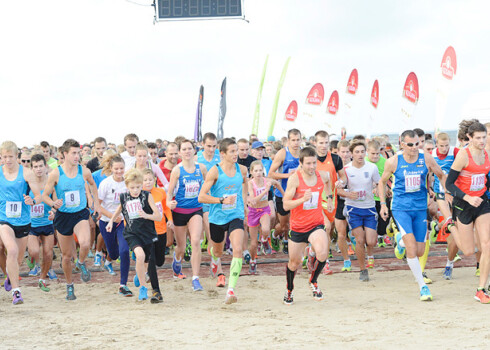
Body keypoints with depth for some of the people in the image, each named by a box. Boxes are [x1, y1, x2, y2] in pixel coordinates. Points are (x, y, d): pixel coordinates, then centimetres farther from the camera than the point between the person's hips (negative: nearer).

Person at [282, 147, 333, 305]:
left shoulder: (323, 176, -3)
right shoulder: (294, 179, -15)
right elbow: (285, 205, -19)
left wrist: (329, 197, 24)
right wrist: (303, 199, -32)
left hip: (316, 224, 1)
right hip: (298, 226, -1)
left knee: (322, 252, -27)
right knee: (294, 262, 12)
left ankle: (313, 281, 1)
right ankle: (289, 290, 43)